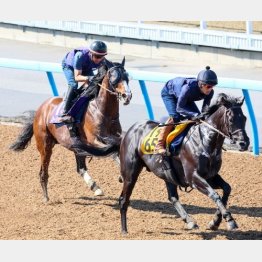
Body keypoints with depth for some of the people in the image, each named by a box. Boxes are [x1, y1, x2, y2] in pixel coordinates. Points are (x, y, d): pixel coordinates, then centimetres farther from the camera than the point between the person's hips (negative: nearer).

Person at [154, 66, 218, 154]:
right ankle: (159, 145, -18)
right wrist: (195, 115, -50)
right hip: (169, 92, -7)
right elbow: (179, 108, -39)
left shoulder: (210, 92, -27)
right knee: (175, 116, -24)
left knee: (196, 116, -7)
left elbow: (205, 108, -16)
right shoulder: (189, 88, -45)